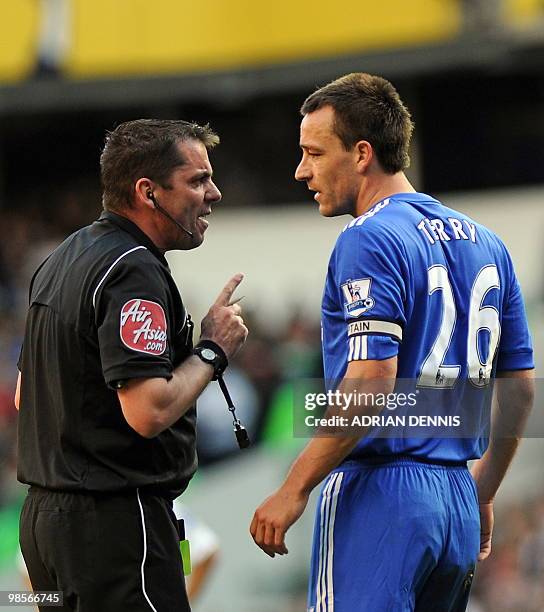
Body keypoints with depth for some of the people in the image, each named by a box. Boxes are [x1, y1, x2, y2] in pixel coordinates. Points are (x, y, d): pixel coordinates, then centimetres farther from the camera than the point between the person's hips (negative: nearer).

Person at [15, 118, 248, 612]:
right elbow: (149, 410, -24)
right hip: (116, 519, -10)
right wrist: (213, 350, -10)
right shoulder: (134, 271, -16)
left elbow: (25, 396, 23)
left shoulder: (66, 259, 15)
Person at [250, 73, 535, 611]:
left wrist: (293, 489, -16)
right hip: (457, 500, 8)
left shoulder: (370, 240, -10)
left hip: (381, 494, -8)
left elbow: (370, 386, -20)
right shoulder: (484, 243, 15)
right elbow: (521, 388, 17)